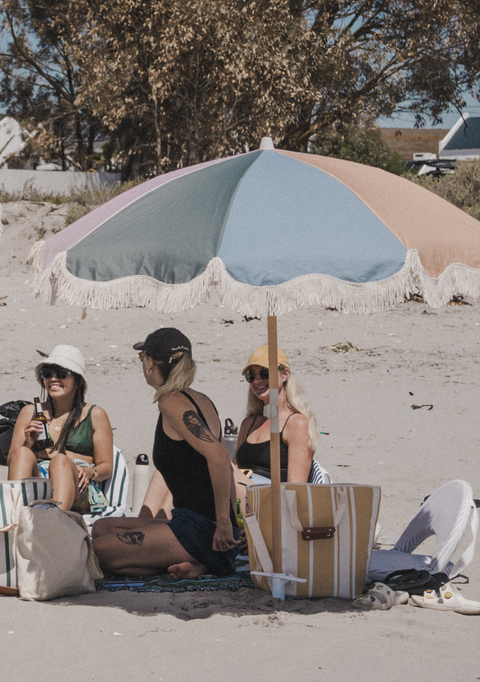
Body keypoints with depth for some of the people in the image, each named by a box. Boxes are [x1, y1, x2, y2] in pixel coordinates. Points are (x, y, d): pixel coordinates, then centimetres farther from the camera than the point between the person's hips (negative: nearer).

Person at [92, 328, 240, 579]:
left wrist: (223, 523, -23)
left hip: (200, 529, -10)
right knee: (101, 528, 17)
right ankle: (197, 561, 3)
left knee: (98, 551, -14)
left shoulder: (172, 402, -13)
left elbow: (217, 454, -27)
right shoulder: (201, 401, 15)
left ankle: (196, 564, -9)